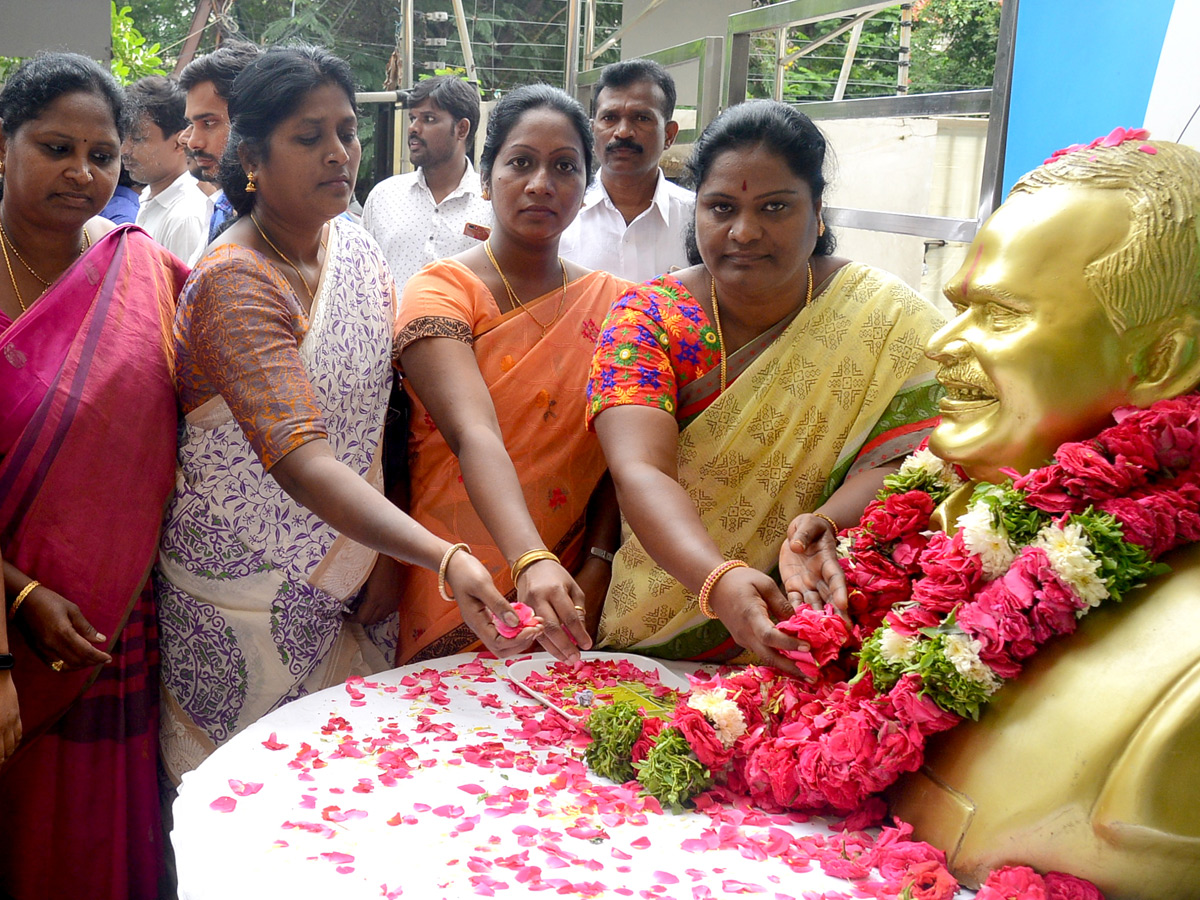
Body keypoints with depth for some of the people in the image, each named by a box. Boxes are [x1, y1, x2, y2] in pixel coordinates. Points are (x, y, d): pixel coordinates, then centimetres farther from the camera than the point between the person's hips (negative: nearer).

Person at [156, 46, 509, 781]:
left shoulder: (358, 248, 2)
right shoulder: (234, 281, -21)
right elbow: (302, 462, -33)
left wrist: (391, 565, 1)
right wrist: (446, 559, -44)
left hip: (345, 587, 6)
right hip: (247, 602, -6)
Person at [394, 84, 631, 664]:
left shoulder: (612, 303, 4)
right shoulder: (441, 289, -10)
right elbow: (474, 434, -27)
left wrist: (597, 565, -13)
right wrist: (532, 562, -41)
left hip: (564, 587, 3)